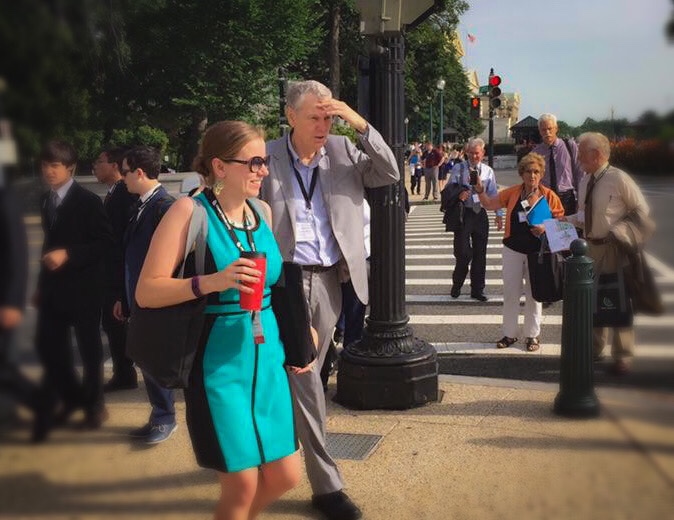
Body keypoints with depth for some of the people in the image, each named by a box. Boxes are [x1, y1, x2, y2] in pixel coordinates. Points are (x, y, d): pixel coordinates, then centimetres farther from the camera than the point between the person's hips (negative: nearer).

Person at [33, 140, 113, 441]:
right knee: (48, 346, 6)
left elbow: (104, 241, -15)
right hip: (53, 288, 6)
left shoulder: (88, 201, -11)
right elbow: (50, 242, 15)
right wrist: (41, 285, 13)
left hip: (83, 288, -6)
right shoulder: (46, 201, 10)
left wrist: (68, 254, -24)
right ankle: (72, 397, 27)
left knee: (89, 348, 7)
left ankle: (93, 404, 23)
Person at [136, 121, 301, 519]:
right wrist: (212, 281, -27)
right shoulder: (190, 211, -11)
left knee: (285, 476, 8)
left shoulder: (263, 211, 7)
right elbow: (146, 291, -15)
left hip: (267, 357, 6)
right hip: (218, 362, -6)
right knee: (242, 484, -2)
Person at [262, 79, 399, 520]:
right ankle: (327, 484, 4)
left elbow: (390, 174, 1)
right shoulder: (267, 157, -6)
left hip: (328, 280, 4)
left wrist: (361, 126, -10)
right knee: (304, 378, -4)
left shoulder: (343, 151, 6)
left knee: (304, 373, 15)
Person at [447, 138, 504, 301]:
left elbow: (493, 194, 9)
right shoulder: (458, 169, 2)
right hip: (463, 213, -3)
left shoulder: (488, 171, 10)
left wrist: (499, 214, 2)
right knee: (463, 253, -6)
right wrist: (457, 195, -20)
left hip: (480, 213, 3)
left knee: (480, 254, 6)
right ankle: (456, 286, 16)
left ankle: (477, 289, 17)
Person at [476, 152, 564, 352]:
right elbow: (489, 204, 6)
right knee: (510, 292, 8)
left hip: (537, 252, -2)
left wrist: (545, 228, -19)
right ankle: (509, 334, 20)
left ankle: (532, 335, 20)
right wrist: (481, 191, -11)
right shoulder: (512, 193, 1)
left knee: (534, 294, 9)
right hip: (513, 250, 2)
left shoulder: (549, 196, -5)